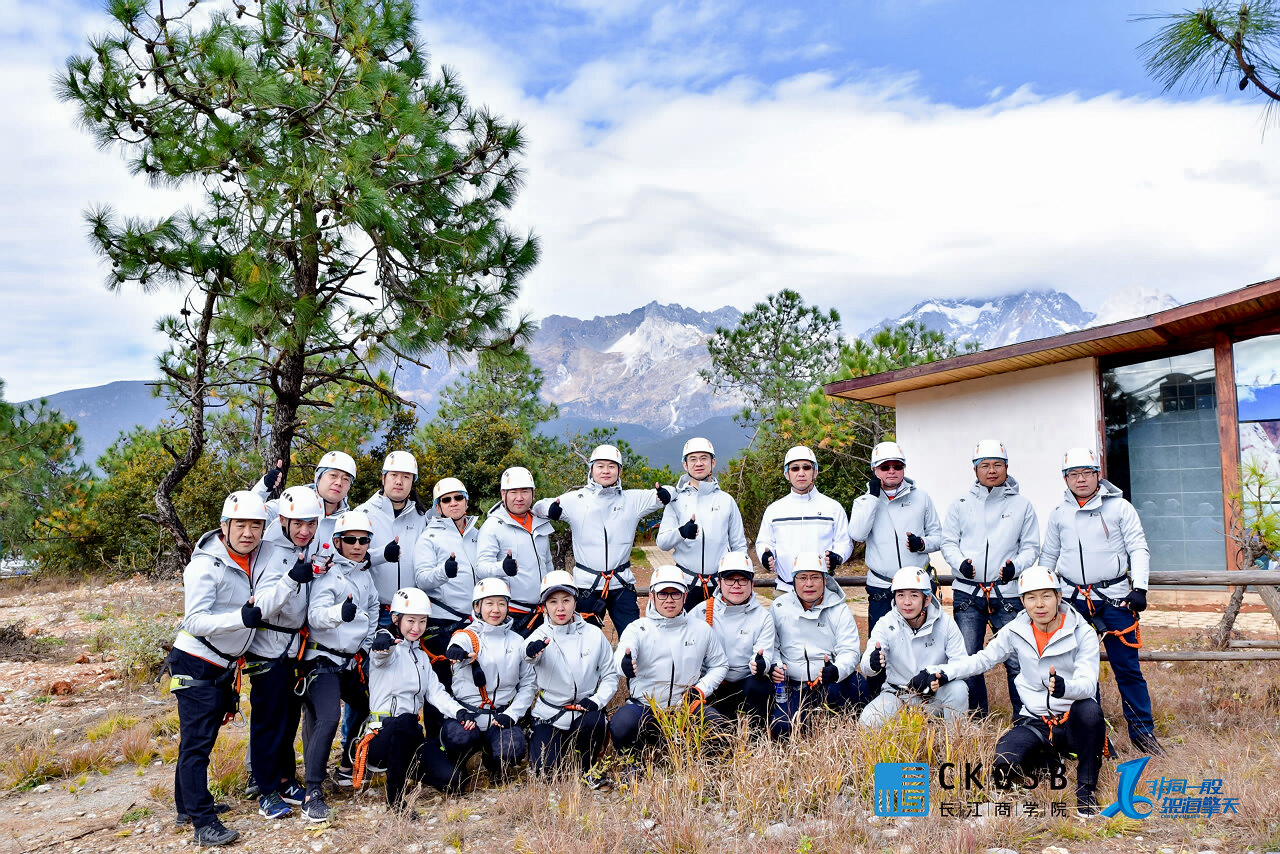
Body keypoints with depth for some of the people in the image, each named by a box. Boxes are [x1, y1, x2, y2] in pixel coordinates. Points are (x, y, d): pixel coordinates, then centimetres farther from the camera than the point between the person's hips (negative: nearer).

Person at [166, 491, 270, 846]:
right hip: (196, 666, -8)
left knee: (201, 738, 18)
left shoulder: (258, 556, -1)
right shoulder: (206, 565, -21)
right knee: (196, 742, -7)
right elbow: (196, 621, -26)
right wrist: (241, 617, -40)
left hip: (224, 666, 8)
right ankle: (203, 821, -5)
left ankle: (189, 805, 30)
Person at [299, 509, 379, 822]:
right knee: (327, 720, -22)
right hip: (323, 659, -8)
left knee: (369, 709, 15)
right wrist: (340, 612, -48)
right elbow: (315, 615, -27)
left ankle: (347, 768, 34)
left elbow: (373, 609, 22)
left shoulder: (365, 574, 10)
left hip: (352, 661, 8)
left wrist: (366, 646, 13)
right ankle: (312, 793, -17)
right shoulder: (327, 574, -13)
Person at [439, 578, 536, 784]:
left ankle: (494, 761, 13)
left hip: (501, 715, 2)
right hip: (466, 712, -2)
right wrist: (457, 651, -53)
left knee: (513, 751, -26)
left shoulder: (517, 642, 11)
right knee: (460, 737, -35)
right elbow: (459, 644, -26)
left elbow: (528, 684, 12)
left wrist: (511, 714, -3)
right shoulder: (467, 635, 0)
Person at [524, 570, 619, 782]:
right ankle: (563, 745, 21)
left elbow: (610, 675, 5)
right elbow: (526, 651, -31)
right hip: (549, 715, 0)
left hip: (585, 710, 1)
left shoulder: (594, 635, 0)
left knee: (594, 723, -33)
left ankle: (587, 768, 0)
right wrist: (531, 651, -56)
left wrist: (597, 700, -14)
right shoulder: (541, 635, -6)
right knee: (544, 769, -17)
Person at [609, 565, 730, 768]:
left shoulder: (702, 629, 8)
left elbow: (719, 665, 19)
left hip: (685, 706, 1)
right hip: (644, 705, -1)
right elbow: (623, 651, -22)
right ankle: (630, 763, 4)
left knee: (718, 725, -27)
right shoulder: (638, 628, -1)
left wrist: (701, 689, -1)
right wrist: (624, 663, -48)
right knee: (621, 726, -31)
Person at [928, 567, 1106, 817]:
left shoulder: (1082, 633, -8)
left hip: (1073, 722, -2)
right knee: (1003, 768, -26)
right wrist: (943, 674, -3)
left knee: (1089, 708, -38)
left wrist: (1064, 687, -44)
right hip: (1035, 722, 2)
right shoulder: (1016, 631, 1)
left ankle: (1086, 788, -14)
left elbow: (1088, 684, -21)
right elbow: (983, 659, 10)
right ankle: (1043, 758, 11)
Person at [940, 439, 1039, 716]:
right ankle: (976, 716, 19)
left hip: (1007, 592, -1)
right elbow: (948, 542, 9)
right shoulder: (961, 504, 9)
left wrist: (1015, 566, -11)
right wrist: (960, 562, -11)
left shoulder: (1022, 504, 8)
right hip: (967, 592, 1)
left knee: (1016, 660, -5)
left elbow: (1031, 546, 8)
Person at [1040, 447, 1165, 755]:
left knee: (1127, 666, -1)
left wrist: (1139, 587, -11)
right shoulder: (1059, 513, 9)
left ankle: (1142, 730, 11)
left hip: (1114, 597, -3)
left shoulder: (1120, 507, 1)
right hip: (1073, 599, 3)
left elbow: (1139, 549, 0)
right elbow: (1048, 556, 18)